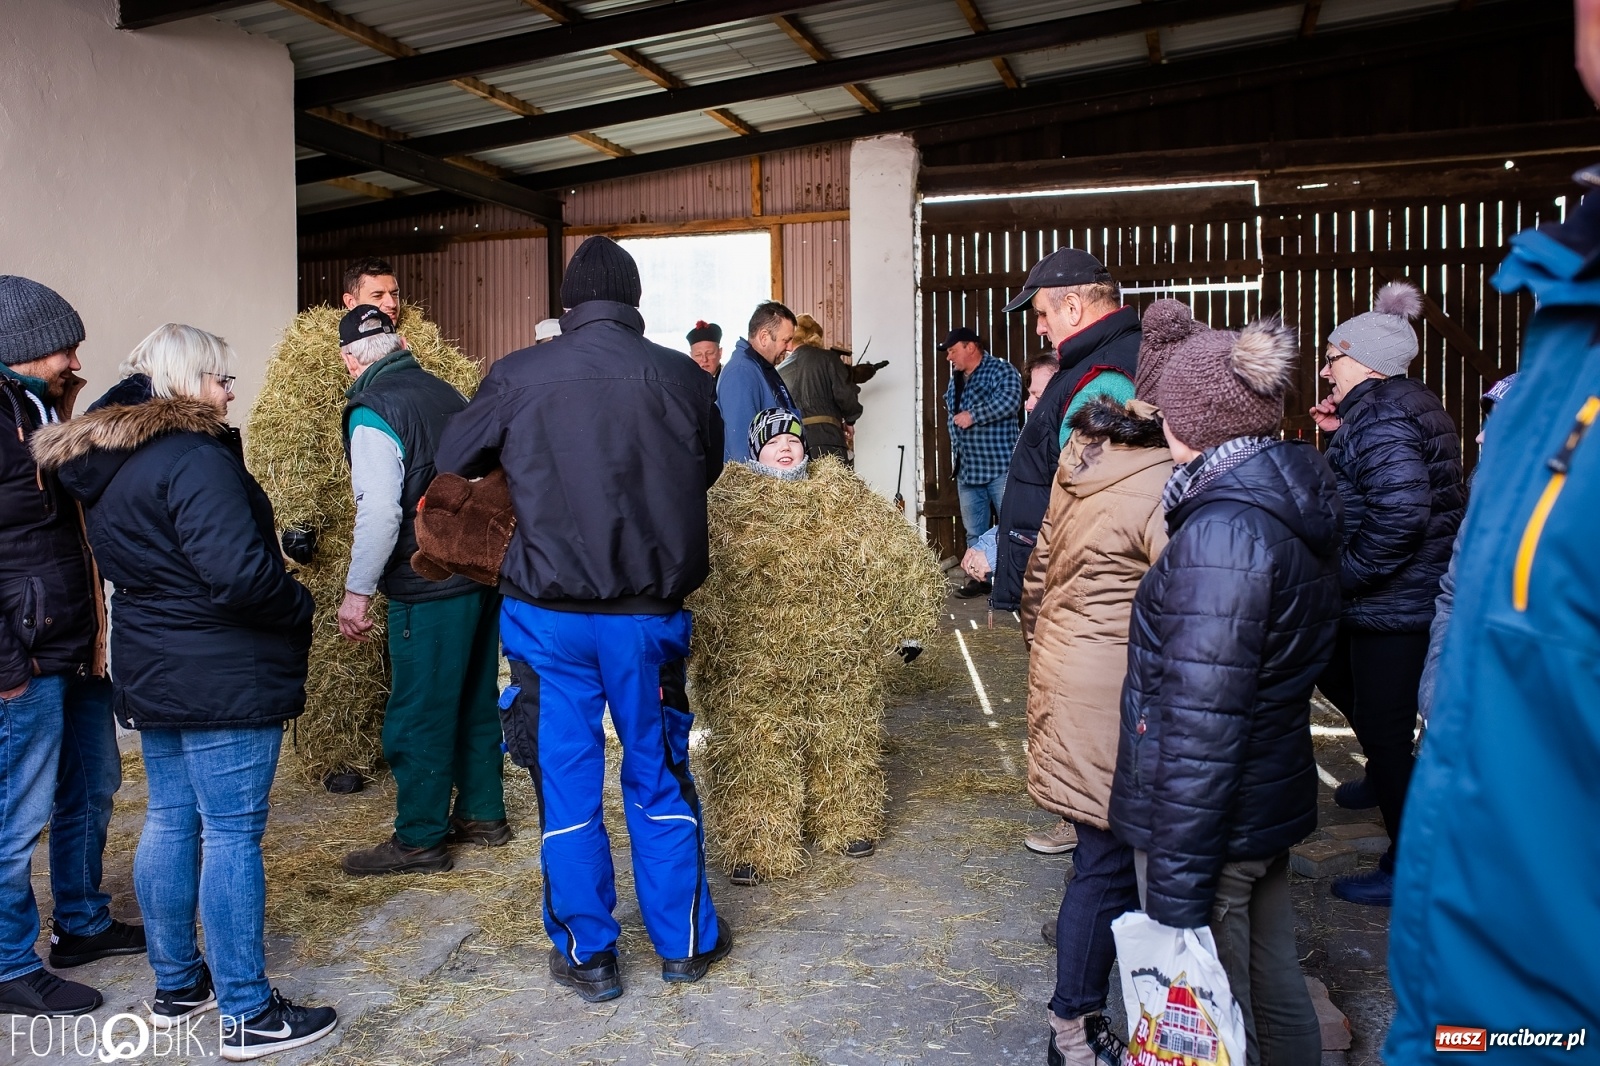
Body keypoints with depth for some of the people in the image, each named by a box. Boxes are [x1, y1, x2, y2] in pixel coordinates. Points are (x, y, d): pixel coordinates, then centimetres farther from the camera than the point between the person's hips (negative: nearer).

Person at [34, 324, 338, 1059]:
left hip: (150, 669, 9)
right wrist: (299, 607, -9)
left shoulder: (105, 462, 11)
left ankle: (176, 986, 30)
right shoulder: (195, 458, -19)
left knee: (170, 822, 17)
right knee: (232, 835, -2)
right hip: (221, 678, -9)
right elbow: (240, 574, -26)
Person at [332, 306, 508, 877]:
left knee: (417, 716, 3)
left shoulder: (373, 413, -13)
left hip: (429, 590, -8)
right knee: (475, 699, 18)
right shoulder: (448, 394, 9)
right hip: (484, 572, 8)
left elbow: (379, 512, -20)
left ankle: (419, 840, 13)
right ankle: (483, 814, 30)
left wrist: (357, 591, -12)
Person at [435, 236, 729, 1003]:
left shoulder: (519, 376, -6)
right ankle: (685, 941, 29)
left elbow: (452, 462, 7)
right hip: (648, 611, 1)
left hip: (549, 614, -1)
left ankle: (586, 954, 23)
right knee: (658, 776, 16)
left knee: (566, 782, 12)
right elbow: (707, 469, 11)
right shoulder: (680, 377, -5)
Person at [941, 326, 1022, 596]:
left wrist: (972, 415, -19)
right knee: (974, 531, 13)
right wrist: (957, 455, 15)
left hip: (1000, 466, -8)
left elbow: (1009, 401, -26)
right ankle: (980, 577, 23)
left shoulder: (1000, 370, -8)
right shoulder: (955, 381, 16)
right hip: (967, 469, 8)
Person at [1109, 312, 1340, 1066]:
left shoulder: (1223, 531, -24)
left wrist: (1176, 884, -21)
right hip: (1273, 800, 9)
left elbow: (1201, 722, -24)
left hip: (1205, 818, -8)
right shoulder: (1296, 506, 4)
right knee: (1273, 990, 22)